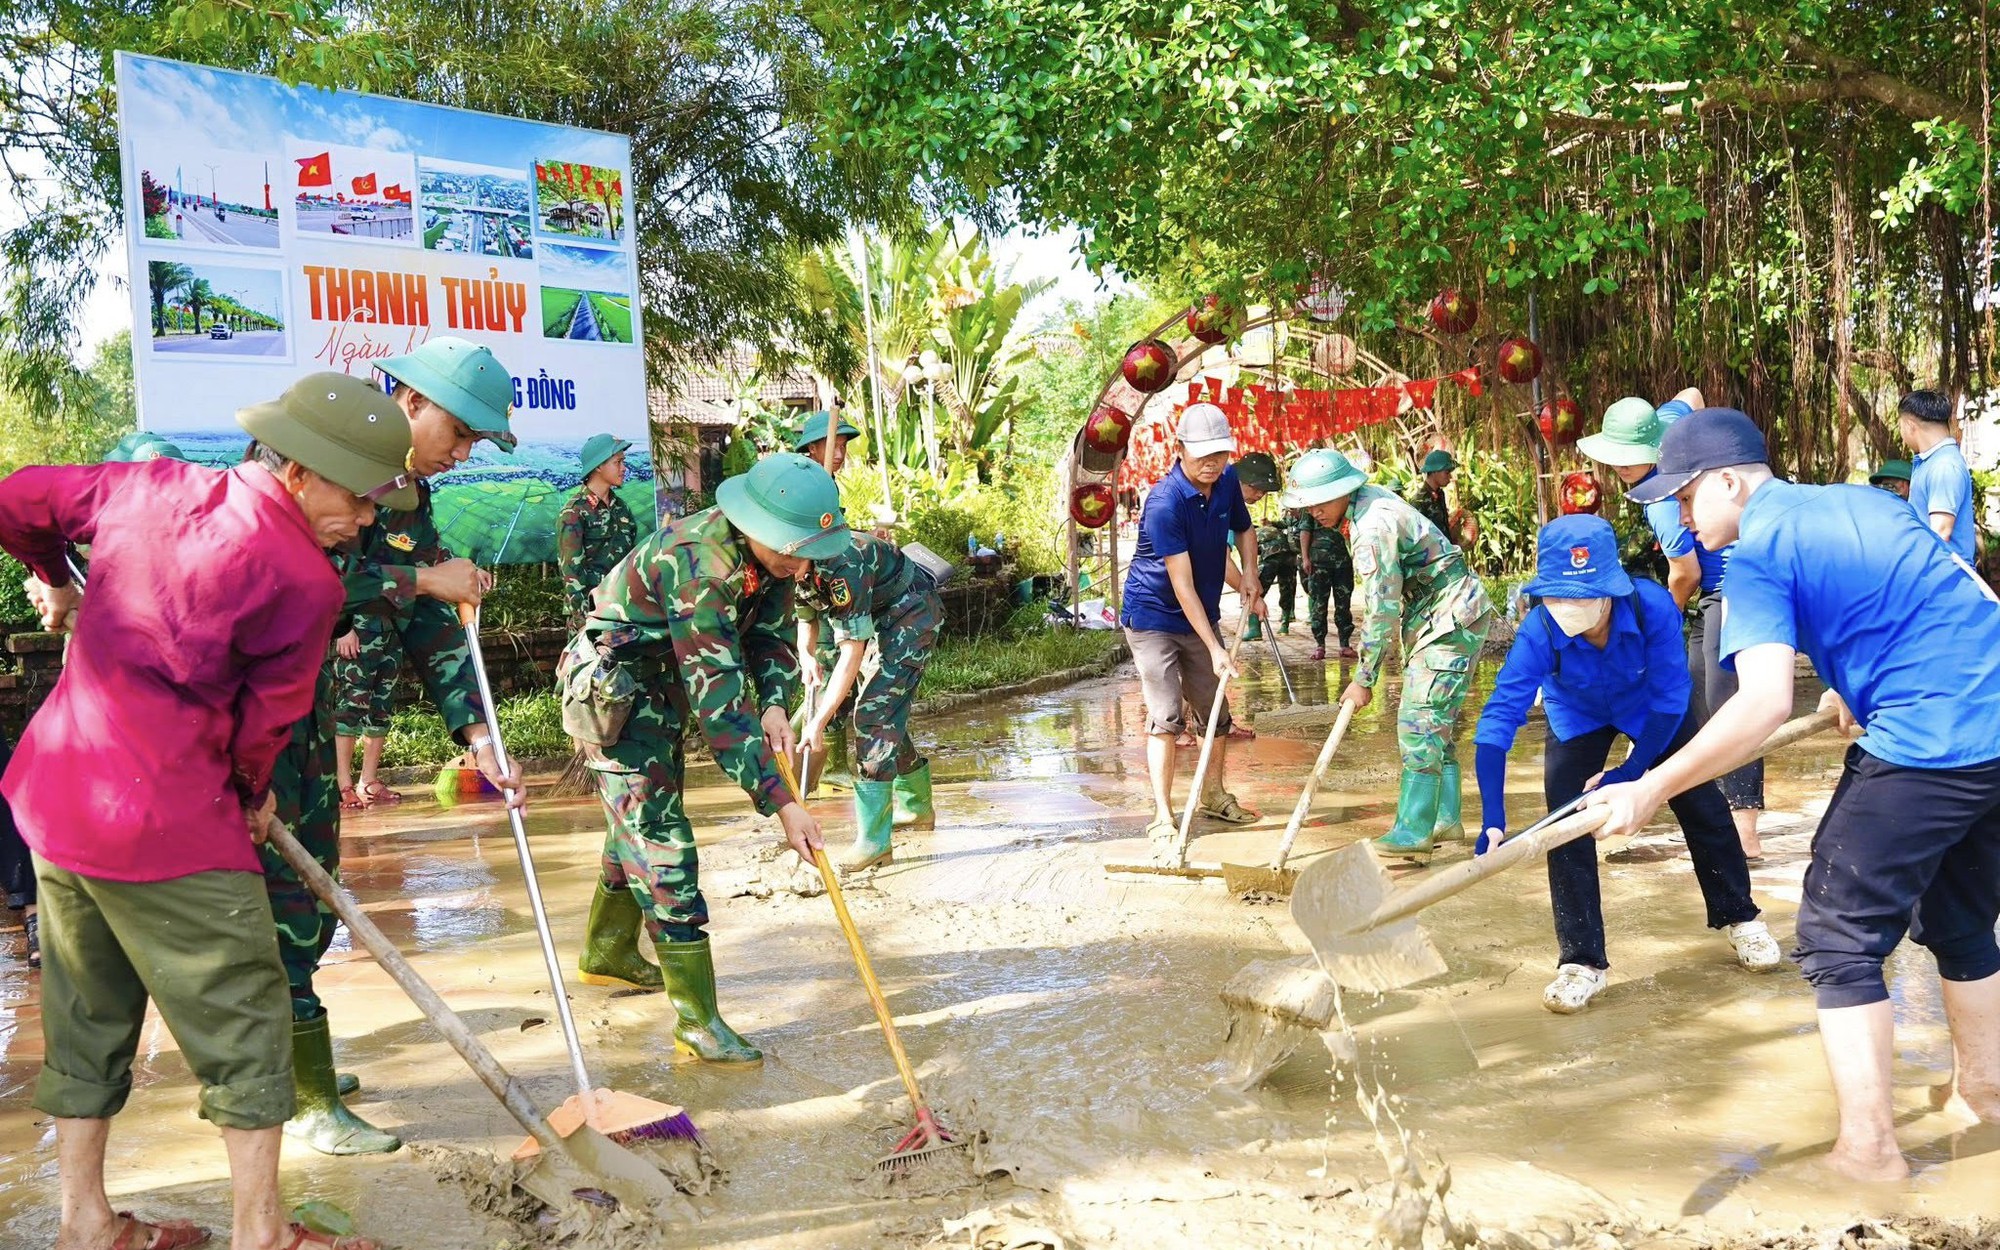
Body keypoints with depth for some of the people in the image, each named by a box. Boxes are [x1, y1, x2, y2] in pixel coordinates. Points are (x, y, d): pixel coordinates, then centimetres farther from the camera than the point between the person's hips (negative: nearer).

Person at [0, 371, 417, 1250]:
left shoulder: (154, 486, 4)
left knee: (88, 1011, 19)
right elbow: (265, 722, -7)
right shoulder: (302, 580, -16)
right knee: (244, 1011, 6)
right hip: (164, 819, -8)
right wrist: (253, 795, 13)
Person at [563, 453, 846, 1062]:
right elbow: (718, 703, -39)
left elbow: (772, 633, 1)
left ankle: (607, 953, 41)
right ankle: (696, 1018, -10)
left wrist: (774, 703, -21)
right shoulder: (698, 566, -36)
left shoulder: (771, 552, -11)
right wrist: (782, 804, -40)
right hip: (612, 685, -9)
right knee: (659, 837, -13)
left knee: (641, 822, 21)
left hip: (663, 684, 9)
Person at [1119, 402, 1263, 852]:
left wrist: (1249, 575, -2)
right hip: (1154, 616, -7)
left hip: (1202, 616, 7)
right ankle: (1163, 819, -9)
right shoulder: (1164, 503, -27)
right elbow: (1182, 584, -28)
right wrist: (1215, 649, -29)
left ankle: (1212, 796, 35)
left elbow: (1243, 529, 17)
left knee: (1217, 710, 15)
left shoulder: (1227, 482, -5)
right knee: (1166, 716, -13)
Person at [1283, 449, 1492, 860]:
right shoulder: (1369, 498, 5)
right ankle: (1446, 819, 19)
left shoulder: (1373, 527, -25)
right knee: (1438, 721, 13)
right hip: (1448, 614, 11)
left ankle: (1414, 832, -13)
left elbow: (1382, 611, -24)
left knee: (1419, 722, -13)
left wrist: (1364, 679, -17)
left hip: (1452, 618, -11)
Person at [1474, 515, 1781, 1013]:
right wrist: (1493, 820, -48)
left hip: (1654, 710, 0)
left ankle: (1738, 917, 30)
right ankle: (1582, 961, 0)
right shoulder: (1539, 633, -38)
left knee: (1701, 803, 4)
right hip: (1578, 716, 0)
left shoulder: (1652, 606, -39)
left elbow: (1671, 697, -28)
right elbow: (1498, 718, -40)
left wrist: (1631, 772, -30)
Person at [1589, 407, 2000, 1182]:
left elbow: (1764, 706, -21)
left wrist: (1650, 791, -18)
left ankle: (1869, 1149, 4)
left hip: (1924, 747, -8)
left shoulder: (1756, 556, -8)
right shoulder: (1864, 500, 16)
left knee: (1840, 940, 3)